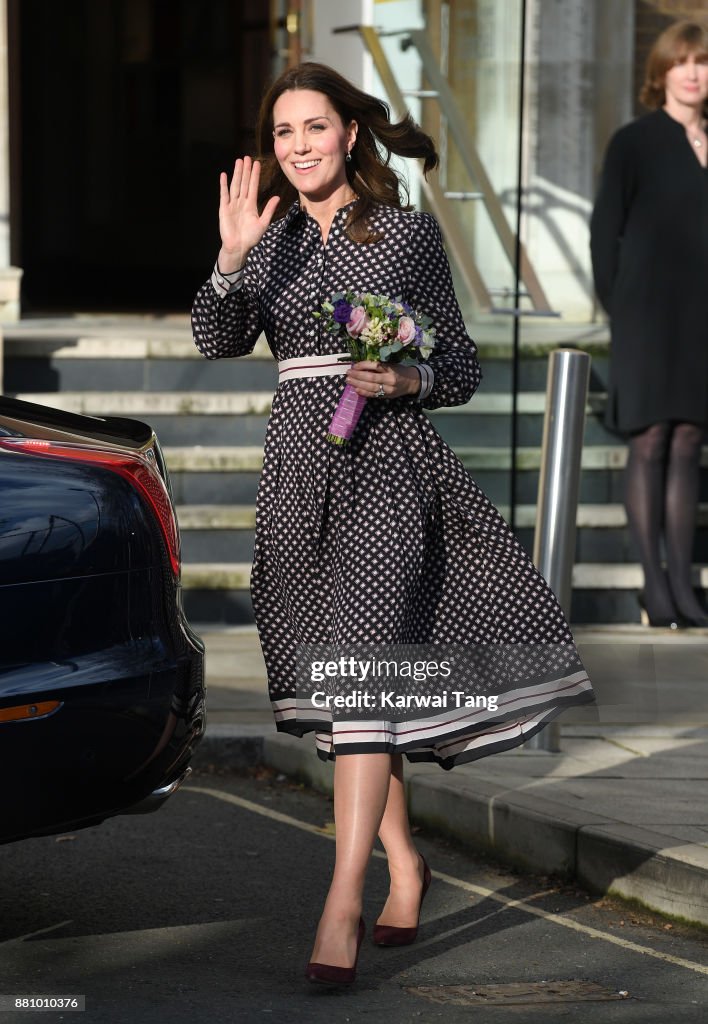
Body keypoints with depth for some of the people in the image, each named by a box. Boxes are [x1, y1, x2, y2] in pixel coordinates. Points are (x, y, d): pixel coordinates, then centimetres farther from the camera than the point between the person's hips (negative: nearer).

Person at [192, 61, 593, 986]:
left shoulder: (408, 232, 1)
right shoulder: (275, 238, 10)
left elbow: (463, 367, 5)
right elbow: (219, 341, -3)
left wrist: (407, 380, -15)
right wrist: (234, 259, -18)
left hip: (388, 466, -5)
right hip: (300, 465, 5)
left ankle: (342, 905, -21)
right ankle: (402, 860, 29)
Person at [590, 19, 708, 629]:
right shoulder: (635, 143, -1)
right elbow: (606, 231, -2)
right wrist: (618, 306, -7)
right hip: (649, 309, -4)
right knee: (650, 440, -4)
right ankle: (654, 584, -3)